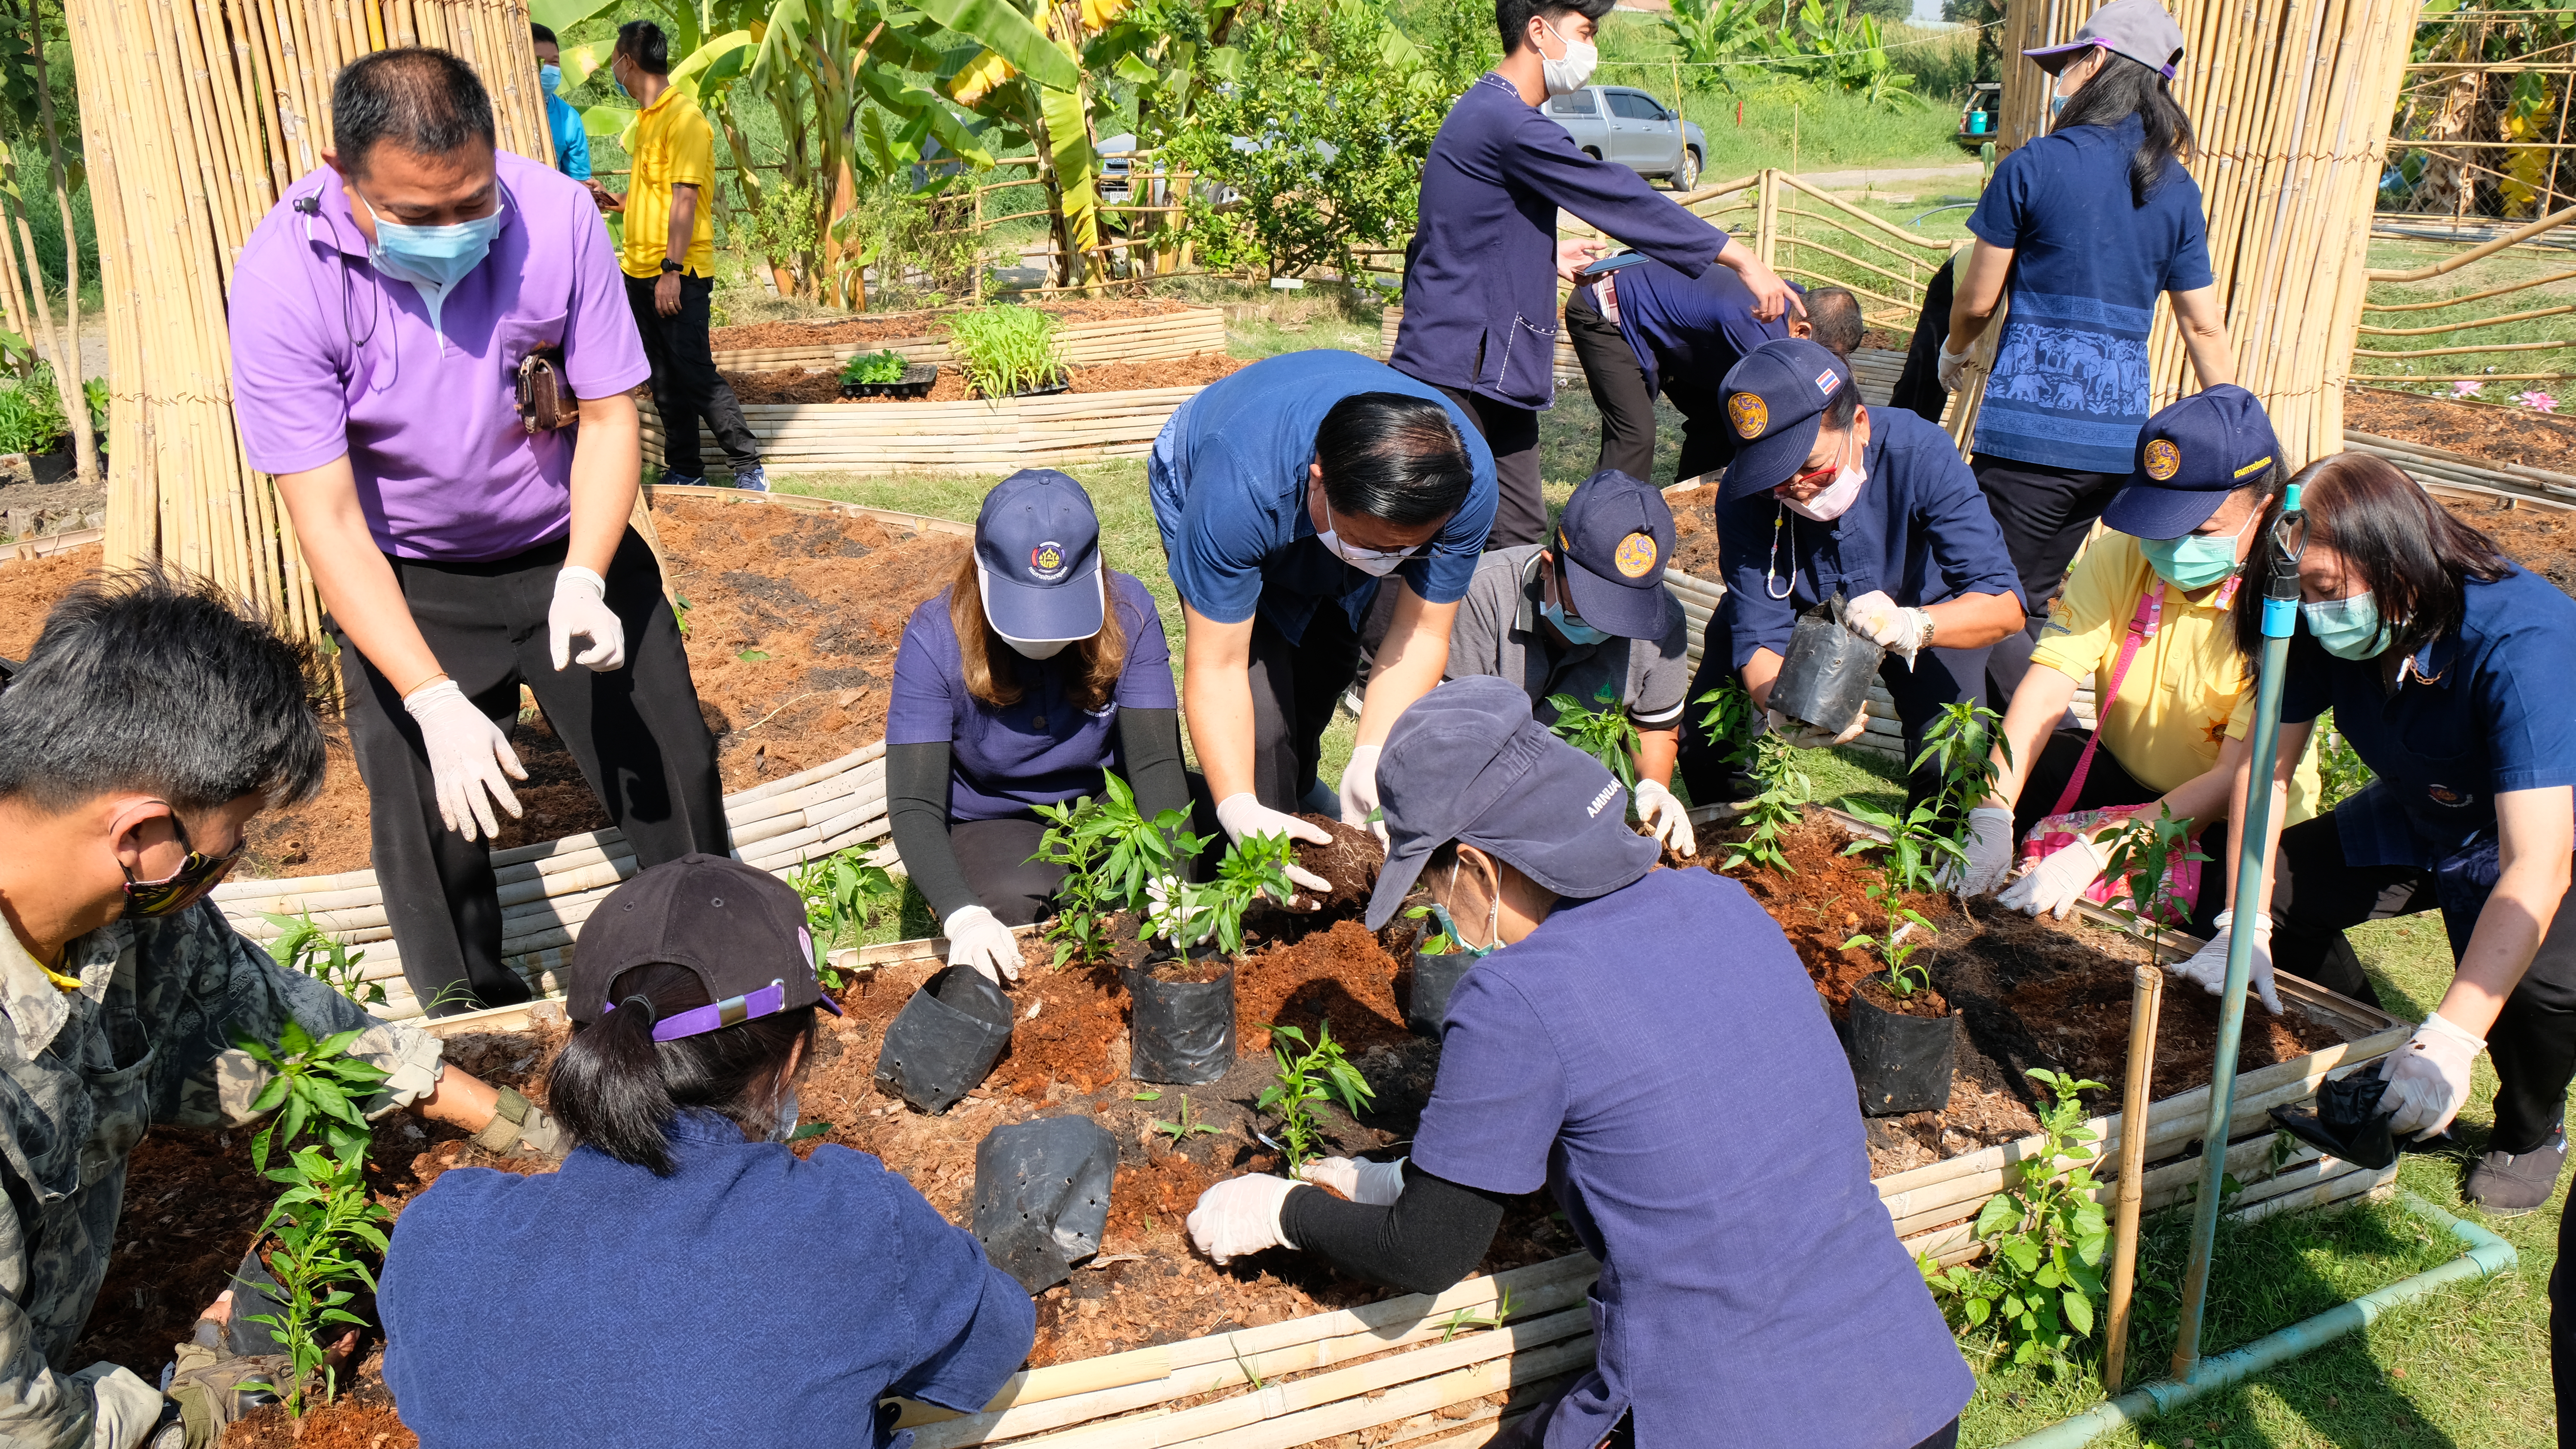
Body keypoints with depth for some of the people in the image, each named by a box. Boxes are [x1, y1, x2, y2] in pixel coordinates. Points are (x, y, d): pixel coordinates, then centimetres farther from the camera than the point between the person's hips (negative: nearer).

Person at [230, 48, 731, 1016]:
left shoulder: (557, 217, -21)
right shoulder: (284, 276, -24)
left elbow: (608, 416, -12)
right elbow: (328, 521, -24)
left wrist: (584, 581, -28)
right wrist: (437, 704, -33)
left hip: (569, 548, 1)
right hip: (401, 580, -1)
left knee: (672, 776, 6)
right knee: (427, 824, 1)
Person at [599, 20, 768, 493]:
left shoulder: (685, 116, -12)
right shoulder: (648, 118, 16)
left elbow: (685, 197, -18)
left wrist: (672, 269, -22)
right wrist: (619, 202, 17)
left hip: (679, 275, -9)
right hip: (642, 273, 9)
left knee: (695, 373, -9)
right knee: (665, 380, 10)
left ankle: (750, 468, -2)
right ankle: (686, 472, 17)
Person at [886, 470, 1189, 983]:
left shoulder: (1128, 613, -17)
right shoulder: (935, 638, -22)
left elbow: (1156, 761, -22)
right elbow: (914, 804, -26)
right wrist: (962, 915, -44)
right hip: (989, 821, -2)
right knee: (1014, 900, -35)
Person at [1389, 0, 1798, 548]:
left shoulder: (1488, 113, 19)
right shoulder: (1509, 124, -16)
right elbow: (1622, 198, -17)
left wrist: (1546, 258, 19)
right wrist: (1742, 259, -14)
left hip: (1493, 371, 11)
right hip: (1459, 369, -11)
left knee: (1523, 539, 10)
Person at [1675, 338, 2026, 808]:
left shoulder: (1920, 453, -34)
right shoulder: (1744, 493, -29)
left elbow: (2004, 604, -37)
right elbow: (1759, 635, -30)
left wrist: (1914, 625, -58)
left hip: (1921, 608, -1)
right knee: (1705, 747, -13)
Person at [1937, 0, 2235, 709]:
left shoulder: (2034, 166, -5)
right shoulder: (2177, 189, 9)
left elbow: (1977, 300, 0)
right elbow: (2205, 328, 9)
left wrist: (1953, 351, 21)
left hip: (2029, 421, -6)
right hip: (2121, 432, 6)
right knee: (2032, 599, 17)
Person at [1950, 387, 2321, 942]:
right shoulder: (2119, 555, -11)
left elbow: (2238, 777, -26)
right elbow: (2045, 689, -18)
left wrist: (2099, 848, -36)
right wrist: (1992, 816, -33)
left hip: (2240, 822, -4)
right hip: (2123, 774, 4)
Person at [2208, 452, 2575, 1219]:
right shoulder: (2323, 625, -21)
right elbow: (2267, 766, -12)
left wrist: (2450, 1042, -50)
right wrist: (2247, 928, -23)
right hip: (2417, 822, 6)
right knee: (2264, 886, -10)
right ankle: (2378, 1066, 15)